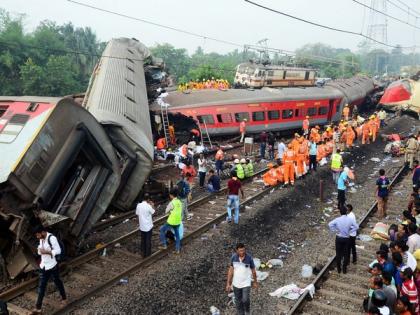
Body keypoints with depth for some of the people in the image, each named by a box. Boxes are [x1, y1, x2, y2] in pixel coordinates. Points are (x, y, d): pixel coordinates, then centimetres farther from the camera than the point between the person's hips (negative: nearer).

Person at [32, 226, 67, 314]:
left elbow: (58, 251, -23)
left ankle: (64, 298, 37)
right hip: (43, 267, 6)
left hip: (52, 266, -6)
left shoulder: (52, 238, -22)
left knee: (58, 283, 14)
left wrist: (46, 252, -28)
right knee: (41, 287, 6)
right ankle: (38, 308, 12)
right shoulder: (41, 239, 2)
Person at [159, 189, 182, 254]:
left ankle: (164, 245, 13)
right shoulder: (179, 202, 3)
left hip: (171, 222, -7)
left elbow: (166, 211, -9)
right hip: (178, 222, 7)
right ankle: (177, 249, 25)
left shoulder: (171, 203, -19)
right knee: (177, 235, 19)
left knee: (161, 230, 12)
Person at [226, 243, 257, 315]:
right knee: (238, 301, 13)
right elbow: (230, 270, -6)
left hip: (246, 283, -2)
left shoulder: (249, 258, -20)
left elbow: (253, 270, -5)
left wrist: (255, 282, 7)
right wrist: (228, 283, -6)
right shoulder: (234, 257, -14)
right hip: (236, 283, 2)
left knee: (245, 300, -7)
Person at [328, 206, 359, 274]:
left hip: (339, 238, -1)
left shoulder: (338, 219, -13)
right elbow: (356, 227, -13)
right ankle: (344, 269, 21)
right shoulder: (350, 219, -10)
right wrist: (350, 231, -4)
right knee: (346, 254, 14)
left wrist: (335, 231, -13)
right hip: (346, 238, 1)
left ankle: (339, 269, 21)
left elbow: (330, 224, -26)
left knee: (338, 254, 13)